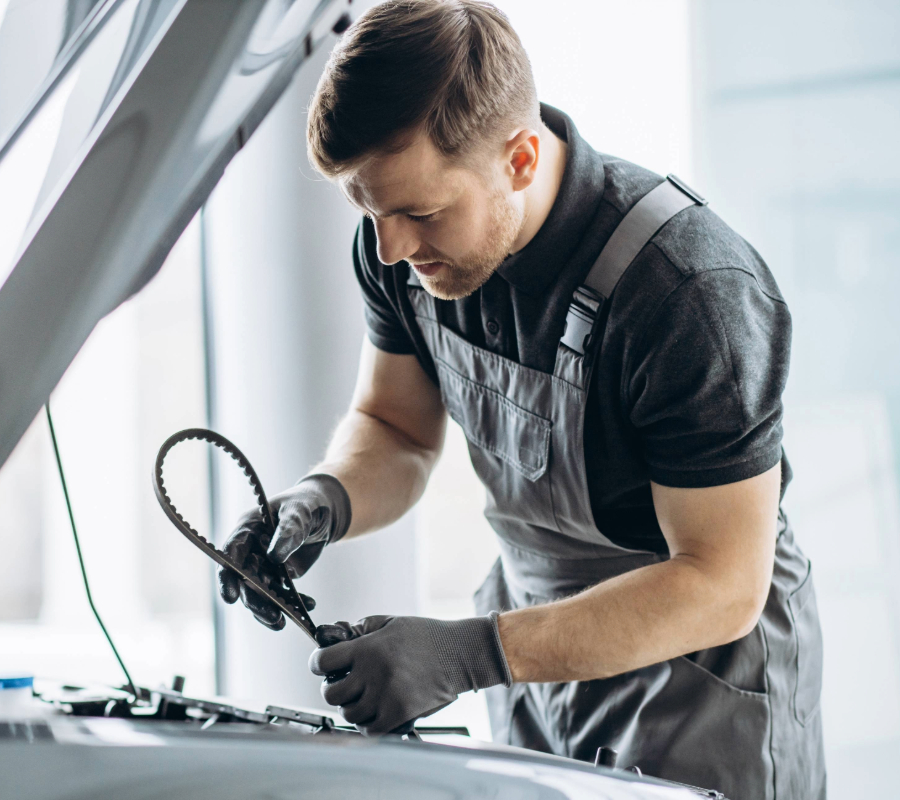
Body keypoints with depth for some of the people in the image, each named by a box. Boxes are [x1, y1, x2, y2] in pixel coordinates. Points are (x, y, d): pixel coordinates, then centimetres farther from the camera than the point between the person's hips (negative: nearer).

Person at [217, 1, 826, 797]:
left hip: (703, 652, -5)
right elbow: (396, 429, 4)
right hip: (539, 622, 6)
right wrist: (324, 501, -20)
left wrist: (470, 654, -35)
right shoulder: (402, 245, -12)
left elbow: (723, 586, -28)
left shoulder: (699, 294, -32)